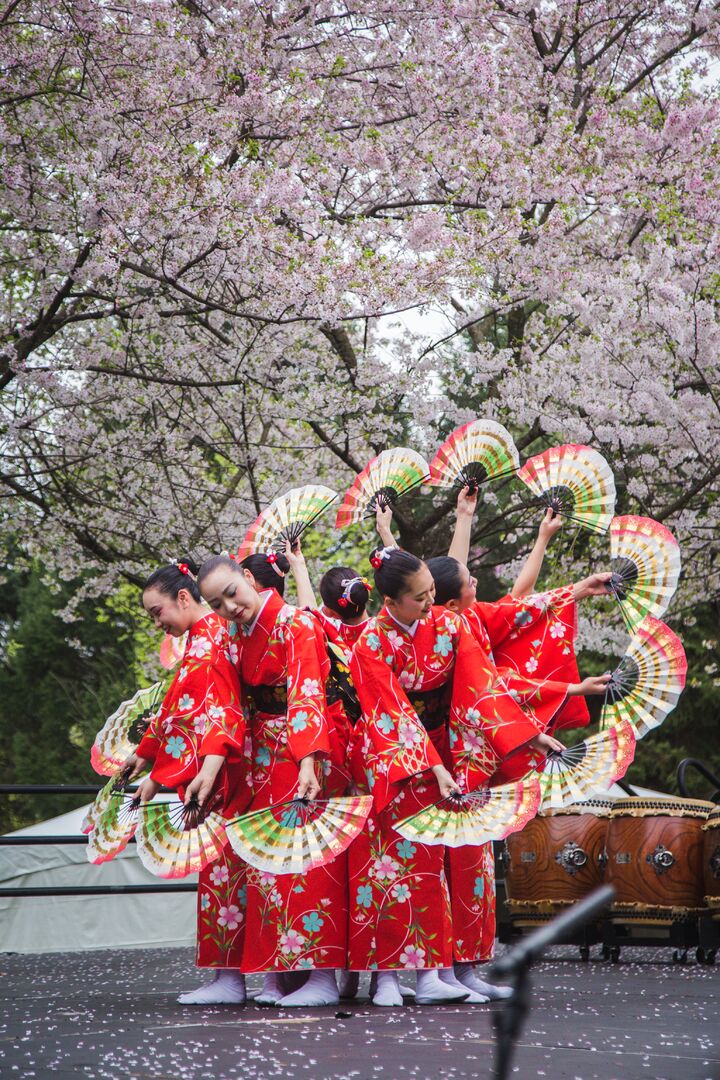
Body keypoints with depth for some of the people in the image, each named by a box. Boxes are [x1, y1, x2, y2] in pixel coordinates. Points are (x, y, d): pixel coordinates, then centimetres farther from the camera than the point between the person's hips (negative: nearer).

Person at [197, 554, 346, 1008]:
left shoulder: (295, 623, -15)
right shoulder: (239, 634, 9)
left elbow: (307, 694, -26)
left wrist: (308, 761, -36)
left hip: (306, 750, -7)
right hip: (266, 752, 7)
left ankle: (323, 974, -9)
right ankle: (277, 973, 9)